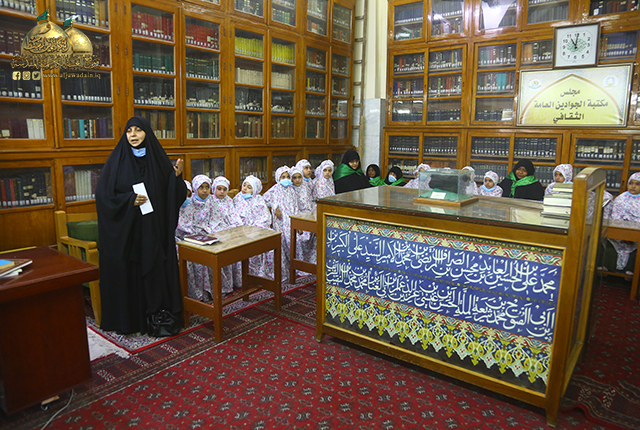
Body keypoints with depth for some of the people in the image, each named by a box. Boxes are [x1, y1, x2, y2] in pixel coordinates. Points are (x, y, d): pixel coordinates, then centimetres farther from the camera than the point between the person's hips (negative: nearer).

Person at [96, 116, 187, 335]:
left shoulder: (158, 158, 5)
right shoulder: (117, 160, 0)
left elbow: (171, 194, 7)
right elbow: (103, 194, -3)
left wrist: (176, 176, -11)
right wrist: (130, 199, -16)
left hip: (155, 229, 2)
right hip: (126, 229, -1)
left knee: (157, 269, 3)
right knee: (129, 272, 2)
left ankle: (160, 315, 14)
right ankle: (129, 318, 16)